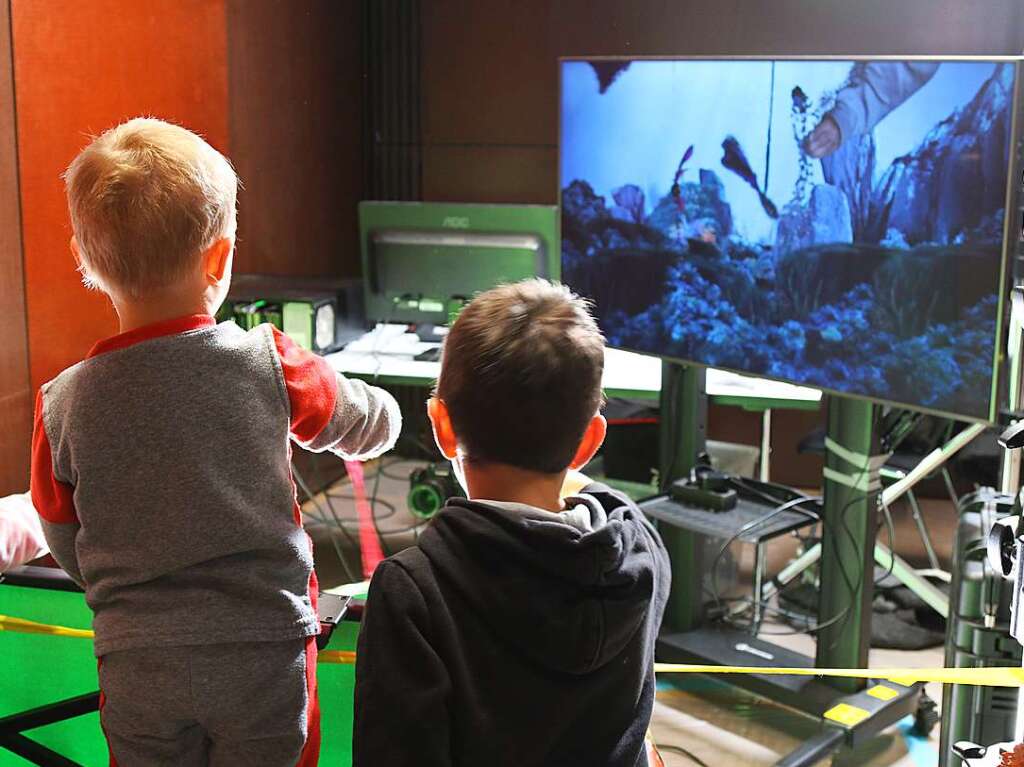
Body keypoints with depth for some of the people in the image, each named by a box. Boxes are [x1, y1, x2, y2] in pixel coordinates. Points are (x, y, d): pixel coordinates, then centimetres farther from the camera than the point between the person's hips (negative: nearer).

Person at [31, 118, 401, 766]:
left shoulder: (63, 403, -9)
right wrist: (383, 408, 30)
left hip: (138, 666, 2)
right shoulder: (268, 364, -13)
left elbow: (69, 549, 4)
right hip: (263, 652, -1)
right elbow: (370, 426, 6)